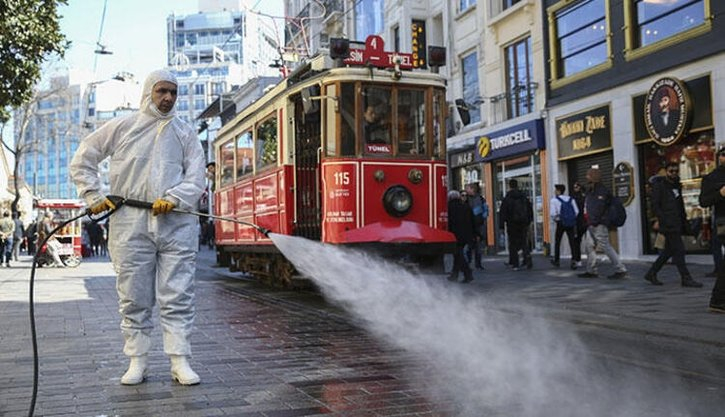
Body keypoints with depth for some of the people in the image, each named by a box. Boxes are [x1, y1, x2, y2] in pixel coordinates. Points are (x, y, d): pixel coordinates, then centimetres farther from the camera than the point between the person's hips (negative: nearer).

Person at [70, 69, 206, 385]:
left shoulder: (185, 133, 11)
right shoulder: (121, 127, 9)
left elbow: (196, 179, 4)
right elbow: (82, 160, 14)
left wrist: (174, 199, -13)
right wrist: (93, 196, 3)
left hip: (176, 224, 0)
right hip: (130, 225, 0)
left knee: (178, 297, -1)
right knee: (134, 298, 5)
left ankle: (180, 362, 5)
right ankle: (137, 362, 16)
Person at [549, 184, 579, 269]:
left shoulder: (554, 200, -6)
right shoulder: (571, 199, 8)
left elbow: (552, 213, -13)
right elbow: (577, 211, 6)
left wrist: (555, 219, 6)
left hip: (560, 223, -3)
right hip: (571, 224, 3)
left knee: (557, 242, 13)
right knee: (572, 242, 1)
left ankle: (556, 260, 22)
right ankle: (573, 260, -12)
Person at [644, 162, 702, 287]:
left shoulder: (677, 185, 18)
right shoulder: (659, 185, -5)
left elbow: (681, 205, 21)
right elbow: (655, 205, -11)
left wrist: (684, 221, 12)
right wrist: (661, 220, -18)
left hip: (677, 224, 8)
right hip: (668, 224, -8)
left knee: (669, 250, 10)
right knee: (679, 250, -9)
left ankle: (651, 274, 19)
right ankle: (686, 278, -4)